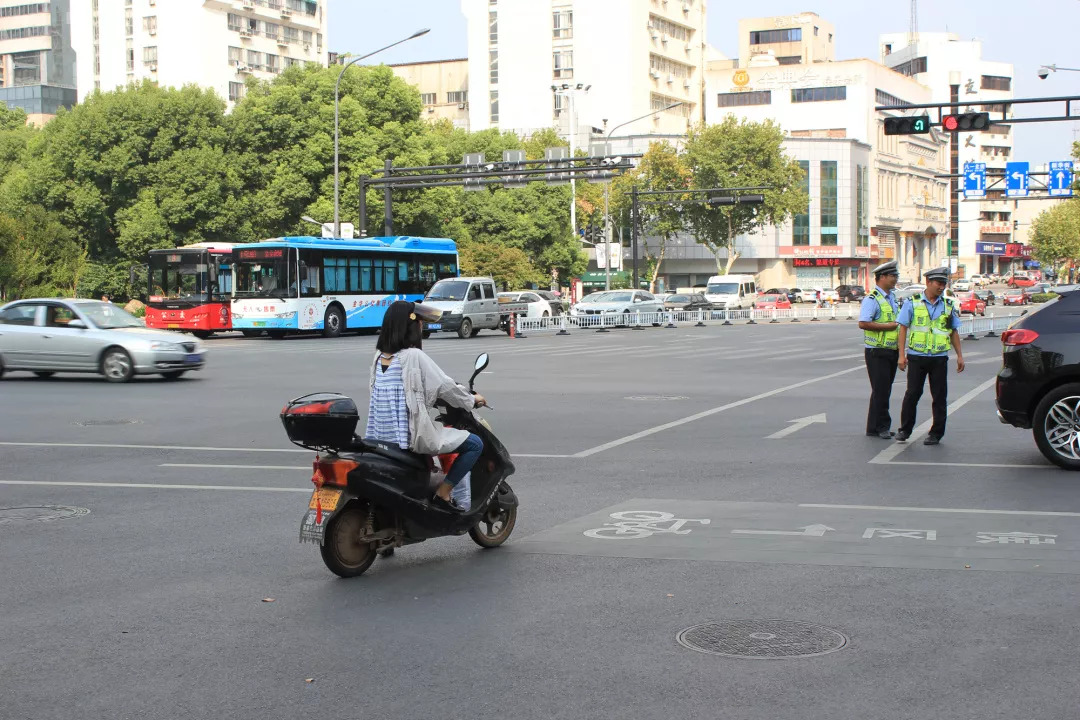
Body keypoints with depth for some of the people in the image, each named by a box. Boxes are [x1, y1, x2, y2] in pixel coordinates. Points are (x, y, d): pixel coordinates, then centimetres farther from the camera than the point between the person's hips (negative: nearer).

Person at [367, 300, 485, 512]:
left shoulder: (380, 357, 8)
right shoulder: (414, 356, -14)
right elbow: (445, 387, -9)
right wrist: (471, 400, 9)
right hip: (412, 436, -9)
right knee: (475, 444, 0)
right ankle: (442, 494, -4)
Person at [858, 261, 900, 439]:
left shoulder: (892, 298, 16)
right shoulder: (872, 299, -13)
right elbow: (863, 324, -24)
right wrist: (888, 326, -20)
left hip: (891, 351, 9)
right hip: (877, 352, -9)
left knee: (884, 391, 11)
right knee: (880, 391, -6)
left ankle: (875, 428, 17)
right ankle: (881, 426, 2)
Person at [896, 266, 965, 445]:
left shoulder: (948, 305, 9)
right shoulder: (913, 303, 1)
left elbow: (954, 332, 16)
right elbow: (903, 329, 0)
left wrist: (959, 355, 10)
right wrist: (902, 355, -6)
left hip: (939, 357, 2)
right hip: (917, 356, -2)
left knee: (940, 397, 3)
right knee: (912, 394, 0)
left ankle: (936, 433, 11)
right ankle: (905, 429, 12)